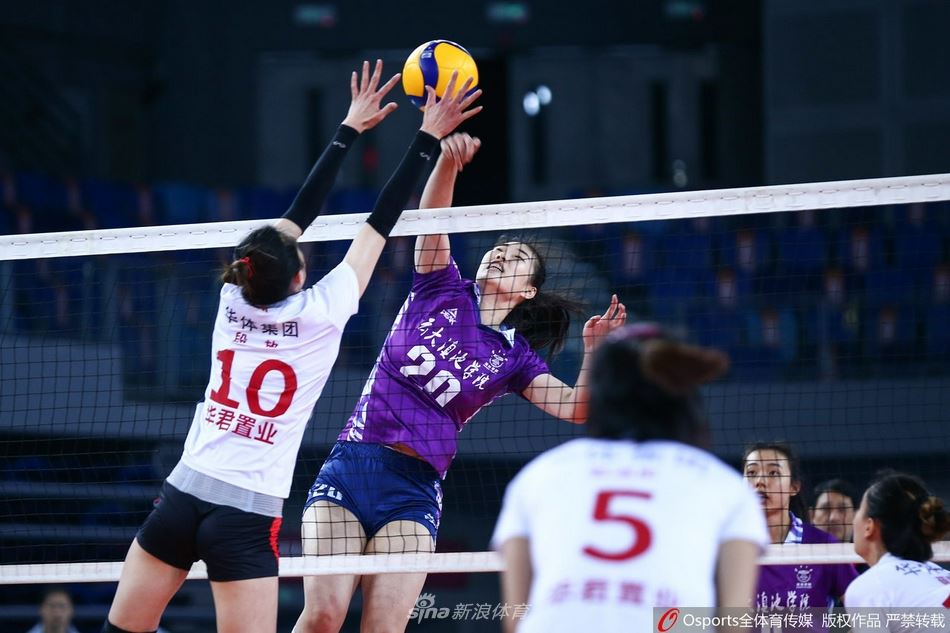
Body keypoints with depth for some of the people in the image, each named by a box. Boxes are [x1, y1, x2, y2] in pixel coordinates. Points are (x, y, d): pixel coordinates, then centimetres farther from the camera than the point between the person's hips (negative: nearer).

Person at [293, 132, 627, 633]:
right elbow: (431, 217, -3)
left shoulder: (513, 356, 13)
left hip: (414, 489, 1)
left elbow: (575, 407, 2)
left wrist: (593, 346, -14)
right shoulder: (441, 290, 12)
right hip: (350, 465, -1)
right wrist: (448, 159, -22)